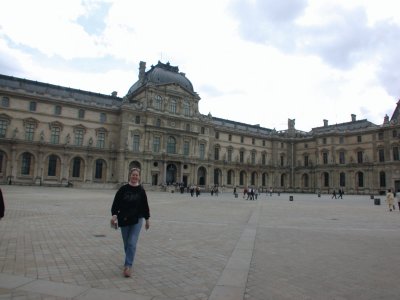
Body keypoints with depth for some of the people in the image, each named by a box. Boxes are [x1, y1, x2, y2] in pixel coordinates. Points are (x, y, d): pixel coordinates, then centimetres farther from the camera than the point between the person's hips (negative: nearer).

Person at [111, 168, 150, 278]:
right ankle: (129, 261, 38)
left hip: (137, 220, -1)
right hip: (124, 219, 1)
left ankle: (128, 266, -4)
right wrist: (114, 214, -18)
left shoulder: (141, 190, -1)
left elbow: (145, 205, 7)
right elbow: (116, 203, -3)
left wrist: (147, 219, 11)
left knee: (132, 243, -10)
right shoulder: (123, 189, -2)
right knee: (126, 244, 15)